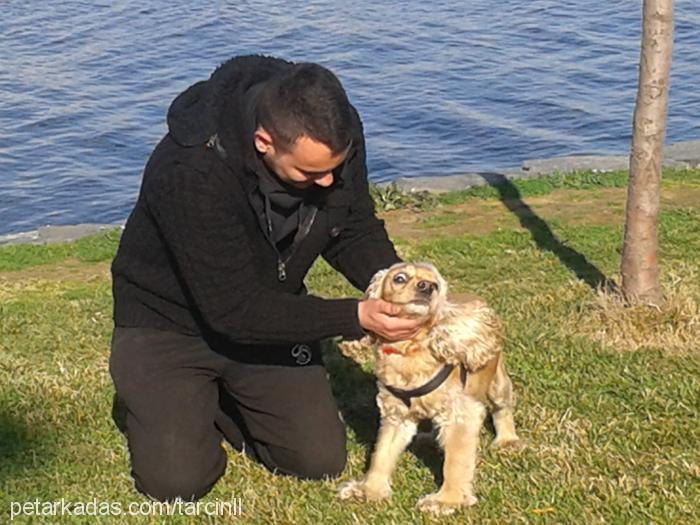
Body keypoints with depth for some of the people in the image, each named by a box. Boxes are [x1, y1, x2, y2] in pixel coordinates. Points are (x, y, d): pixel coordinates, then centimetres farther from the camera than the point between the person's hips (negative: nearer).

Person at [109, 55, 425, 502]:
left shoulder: (334, 132, -21)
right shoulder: (192, 171, -38)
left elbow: (355, 232, -4)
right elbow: (234, 310, -33)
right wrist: (356, 318, -38)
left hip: (270, 310, 5)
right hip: (170, 320, -5)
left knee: (321, 460, -2)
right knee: (178, 480, -17)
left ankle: (218, 397, 23)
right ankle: (152, 398, 16)